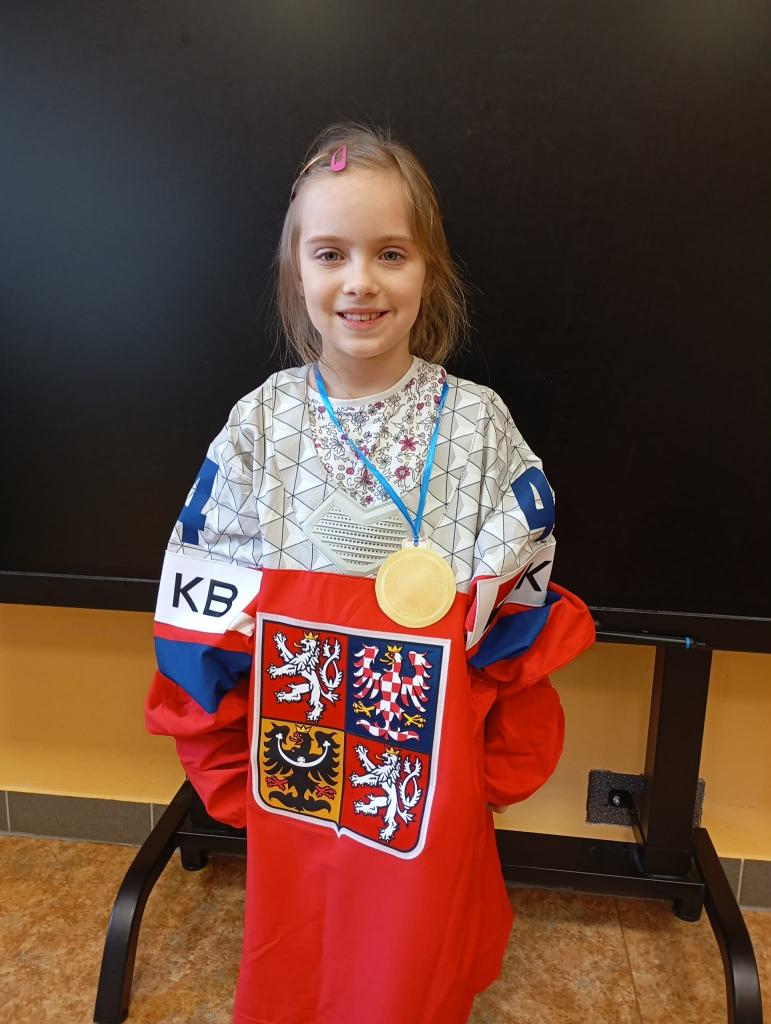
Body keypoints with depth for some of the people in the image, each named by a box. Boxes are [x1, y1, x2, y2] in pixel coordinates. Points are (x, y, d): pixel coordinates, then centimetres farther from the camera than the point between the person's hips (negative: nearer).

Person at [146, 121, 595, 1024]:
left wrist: (491, 769, -2)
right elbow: (206, 598, -2)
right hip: (293, 758, 2)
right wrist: (230, 772, 1)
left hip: (432, 770, -1)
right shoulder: (263, 420, -6)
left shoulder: (477, 422, -9)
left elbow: (520, 595, -5)